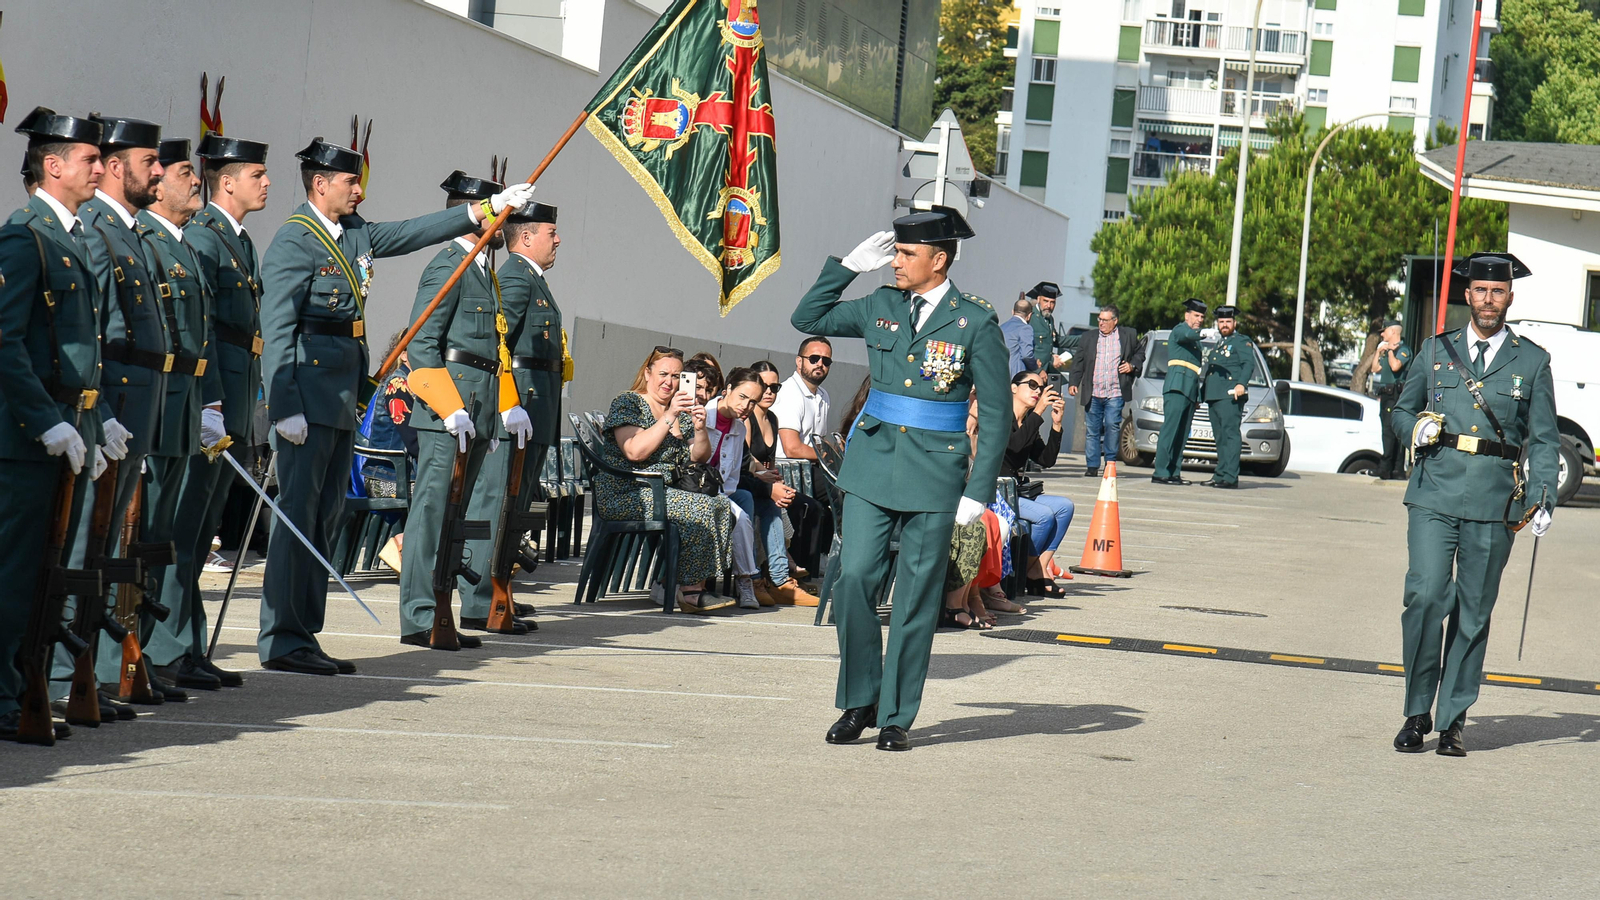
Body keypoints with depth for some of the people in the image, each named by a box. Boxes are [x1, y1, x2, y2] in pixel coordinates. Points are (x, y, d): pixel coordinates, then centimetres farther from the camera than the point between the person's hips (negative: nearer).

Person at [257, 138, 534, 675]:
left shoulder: (354, 233, 13)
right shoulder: (294, 243, -11)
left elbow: (413, 233, 23)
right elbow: (276, 332, -16)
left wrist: (488, 209, 18)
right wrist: (285, 407, -22)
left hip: (343, 394, 9)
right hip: (308, 393, -9)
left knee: (327, 515, 10)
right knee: (298, 514, -8)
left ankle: (303, 635, 14)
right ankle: (282, 641, -6)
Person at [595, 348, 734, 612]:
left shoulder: (681, 411, 18)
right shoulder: (628, 402, -4)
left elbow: (700, 457, 15)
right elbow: (634, 452, -18)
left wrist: (700, 429, -5)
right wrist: (669, 418, -21)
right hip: (625, 495, -7)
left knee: (722, 504, -17)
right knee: (700, 508, -26)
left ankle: (697, 584, -17)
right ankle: (690, 591, -23)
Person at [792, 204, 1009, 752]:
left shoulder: (975, 323, -4)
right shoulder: (881, 307, 8)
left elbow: (995, 416, -2)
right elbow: (807, 318, 18)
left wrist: (979, 491, -7)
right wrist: (849, 266, 7)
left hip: (934, 475, -3)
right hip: (873, 465, 3)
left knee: (916, 599, 2)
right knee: (854, 580, -4)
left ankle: (896, 717, 10)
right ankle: (858, 702, 11)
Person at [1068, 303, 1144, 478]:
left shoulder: (1128, 335, 9)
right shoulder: (1089, 338, 12)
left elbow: (1140, 352, 20)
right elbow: (1078, 363, 10)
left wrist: (1133, 365, 1)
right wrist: (1073, 382, -1)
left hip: (1115, 393, -2)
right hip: (1093, 394, 2)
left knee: (1112, 425, -13)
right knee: (1092, 430, 3)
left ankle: (1110, 462, 1)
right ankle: (1092, 466, 8)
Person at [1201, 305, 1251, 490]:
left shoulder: (1241, 342, 3)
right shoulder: (1218, 345, 28)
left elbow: (1249, 364, -11)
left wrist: (1241, 384, -26)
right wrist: (1200, 394, 27)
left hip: (1231, 397, -8)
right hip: (1213, 397, 8)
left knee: (1230, 434, -13)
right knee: (1220, 437, 8)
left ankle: (1230, 477, -18)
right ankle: (1220, 475, 9)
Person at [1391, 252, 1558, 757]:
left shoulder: (1532, 363, 9)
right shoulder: (1436, 351, 13)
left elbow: (1544, 440, 10)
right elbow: (1402, 410, 22)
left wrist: (1543, 497, -3)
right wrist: (1416, 428, -1)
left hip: (1495, 503, 0)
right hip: (1435, 495, 0)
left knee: (1474, 613, 3)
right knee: (1426, 597, -12)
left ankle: (1452, 721, 11)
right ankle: (1416, 714, -1)